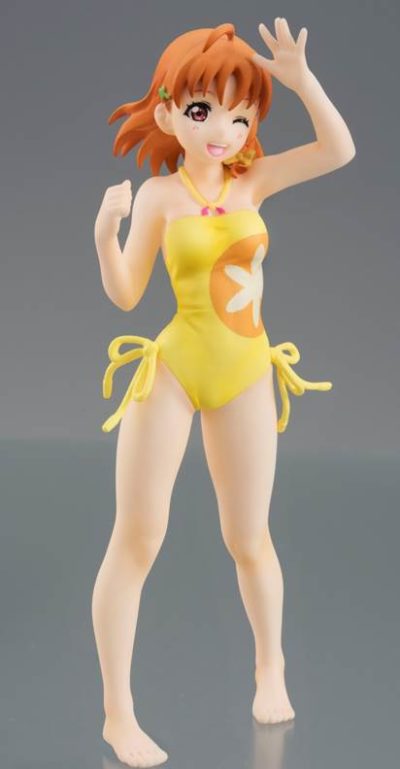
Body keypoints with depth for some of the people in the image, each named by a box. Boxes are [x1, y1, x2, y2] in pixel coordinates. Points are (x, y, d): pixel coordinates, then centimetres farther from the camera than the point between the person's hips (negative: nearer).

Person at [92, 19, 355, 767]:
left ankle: (270, 665, 39)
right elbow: (125, 294, -5)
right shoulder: (159, 196, -4)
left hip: (245, 375, 3)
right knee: (135, 541, -3)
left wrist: (301, 77, -11)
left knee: (248, 538, 12)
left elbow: (339, 149, -3)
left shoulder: (251, 181, 3)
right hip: (171, 369, -2)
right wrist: (105, 232, -21)